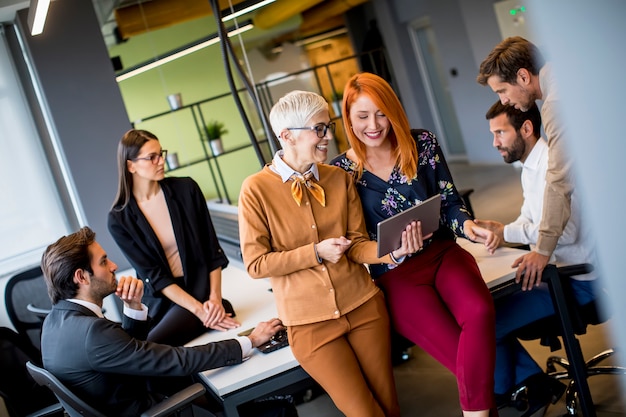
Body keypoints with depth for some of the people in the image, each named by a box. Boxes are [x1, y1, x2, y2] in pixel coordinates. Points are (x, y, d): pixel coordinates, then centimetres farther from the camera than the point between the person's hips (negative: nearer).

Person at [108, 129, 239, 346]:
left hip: (201, 290, -2)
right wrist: (198, 309, -17)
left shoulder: (186, 189, -3)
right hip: (160, 301, 2)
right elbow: (154, 275, -8)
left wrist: (215, 297, -11)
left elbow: (212, 249, 0)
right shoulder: (119, 219, -5)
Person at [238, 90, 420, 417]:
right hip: (310, 321, -3)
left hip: (364, 305, 4)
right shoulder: (256, 189, -11)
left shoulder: (340, 178, 1)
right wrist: (315, 253, -17)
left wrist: (391, 251, -21)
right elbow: (255, 263, -9)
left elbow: (357, 245, 0)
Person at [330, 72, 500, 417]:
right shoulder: (341, 170, -1)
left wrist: (468, 226, -15)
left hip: (442, 253, 3)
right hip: (394, 275, -2)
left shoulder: (422, 143, 4)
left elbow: (450, 202, 7)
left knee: (479, 312, -31)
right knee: (465, 355, -24)